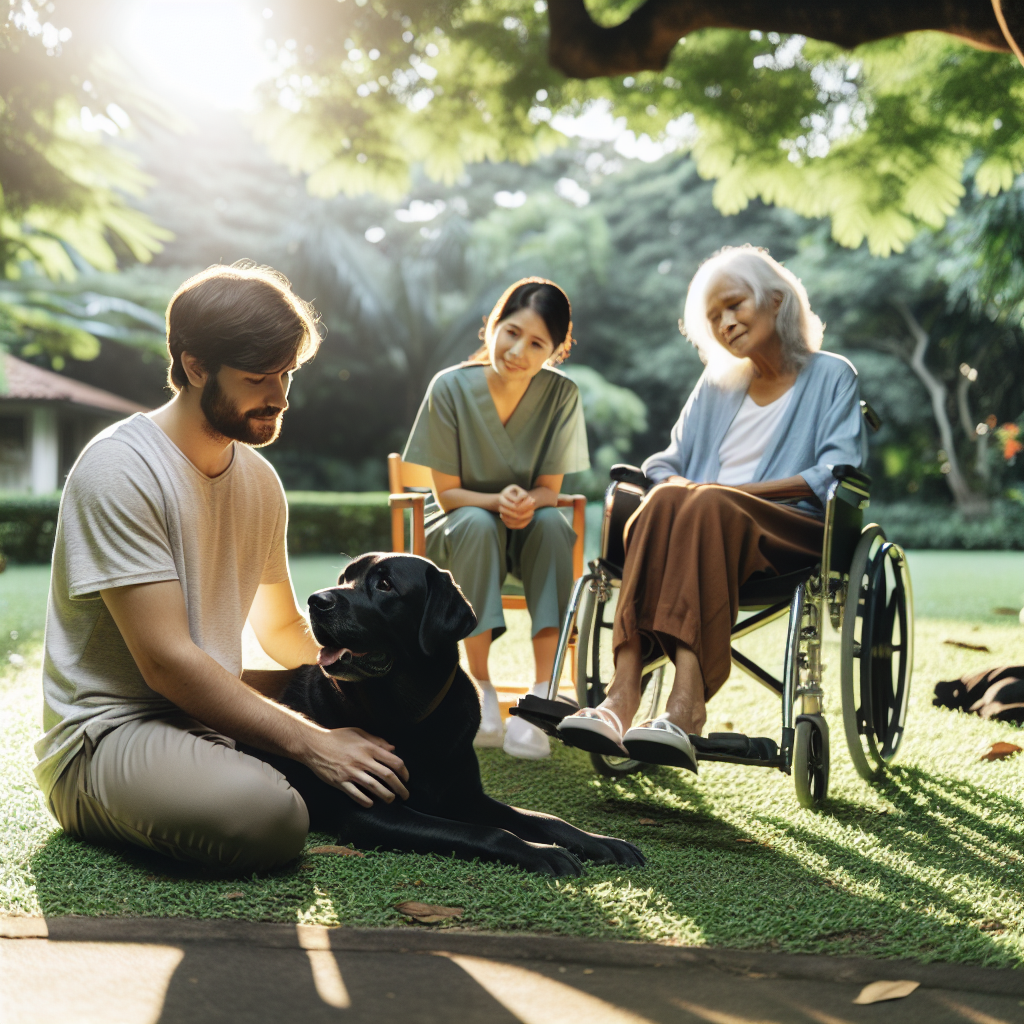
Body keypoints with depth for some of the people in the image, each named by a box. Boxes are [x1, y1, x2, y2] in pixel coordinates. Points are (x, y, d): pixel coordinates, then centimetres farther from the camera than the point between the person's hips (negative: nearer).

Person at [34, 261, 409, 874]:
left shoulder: (259, 478, 9)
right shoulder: (120, 470, -17)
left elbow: (281, 626, 19)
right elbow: (166, 661, -23)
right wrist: (313, 743, -25)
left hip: (215, 715, 8)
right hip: (109, 732, -8)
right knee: (266, 818, -34)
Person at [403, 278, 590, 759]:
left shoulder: (561, 395, -11)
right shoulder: (450, 388, -15)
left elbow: (549, 489, -6)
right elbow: (446, 492, -9)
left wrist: (528, 502, -30)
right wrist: (497, 501, -29)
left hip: (528, 538, 1)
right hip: (461, 533, -1)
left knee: (551, 523, -32)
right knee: (479, 524, -35)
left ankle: (542, 695, -34)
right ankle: (481, 689, -29)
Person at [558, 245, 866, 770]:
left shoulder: (832, 377, 13)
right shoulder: (715, 386, 28)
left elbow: (836, 476, -2)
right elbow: (667, 462, 21)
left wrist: (729, 491, -13)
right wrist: (676, 486, -5)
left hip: (795, 533, -3)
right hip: (710, 528, 3)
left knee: (707, 508, -37)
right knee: (666, 502, -33)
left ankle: (685, 701, -53)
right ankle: (622, 694, -49)